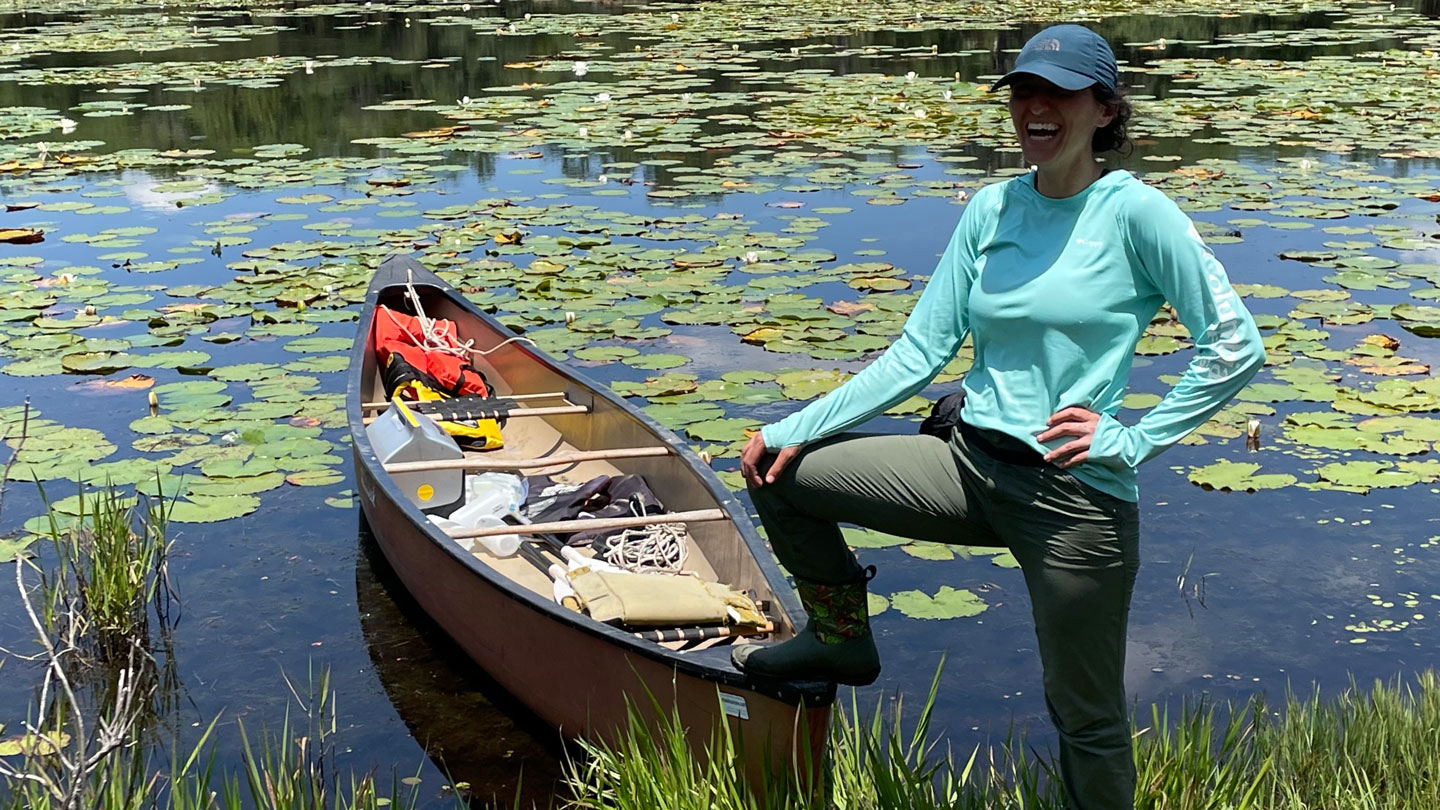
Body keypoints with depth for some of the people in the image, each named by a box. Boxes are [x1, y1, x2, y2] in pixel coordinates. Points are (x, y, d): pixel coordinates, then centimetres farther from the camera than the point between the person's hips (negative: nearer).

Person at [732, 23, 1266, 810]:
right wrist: (794, 430, 0)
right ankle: (840, 639, 26)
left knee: (1086, 718, 7)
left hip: (1076, 497, -5)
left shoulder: (1135, 213, -10)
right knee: (778, 470, 5)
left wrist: (1134, 440, -13)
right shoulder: (992, 208, 5)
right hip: (973, 468, 6)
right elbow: (920, 351, 4)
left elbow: (1235, 347, -11)